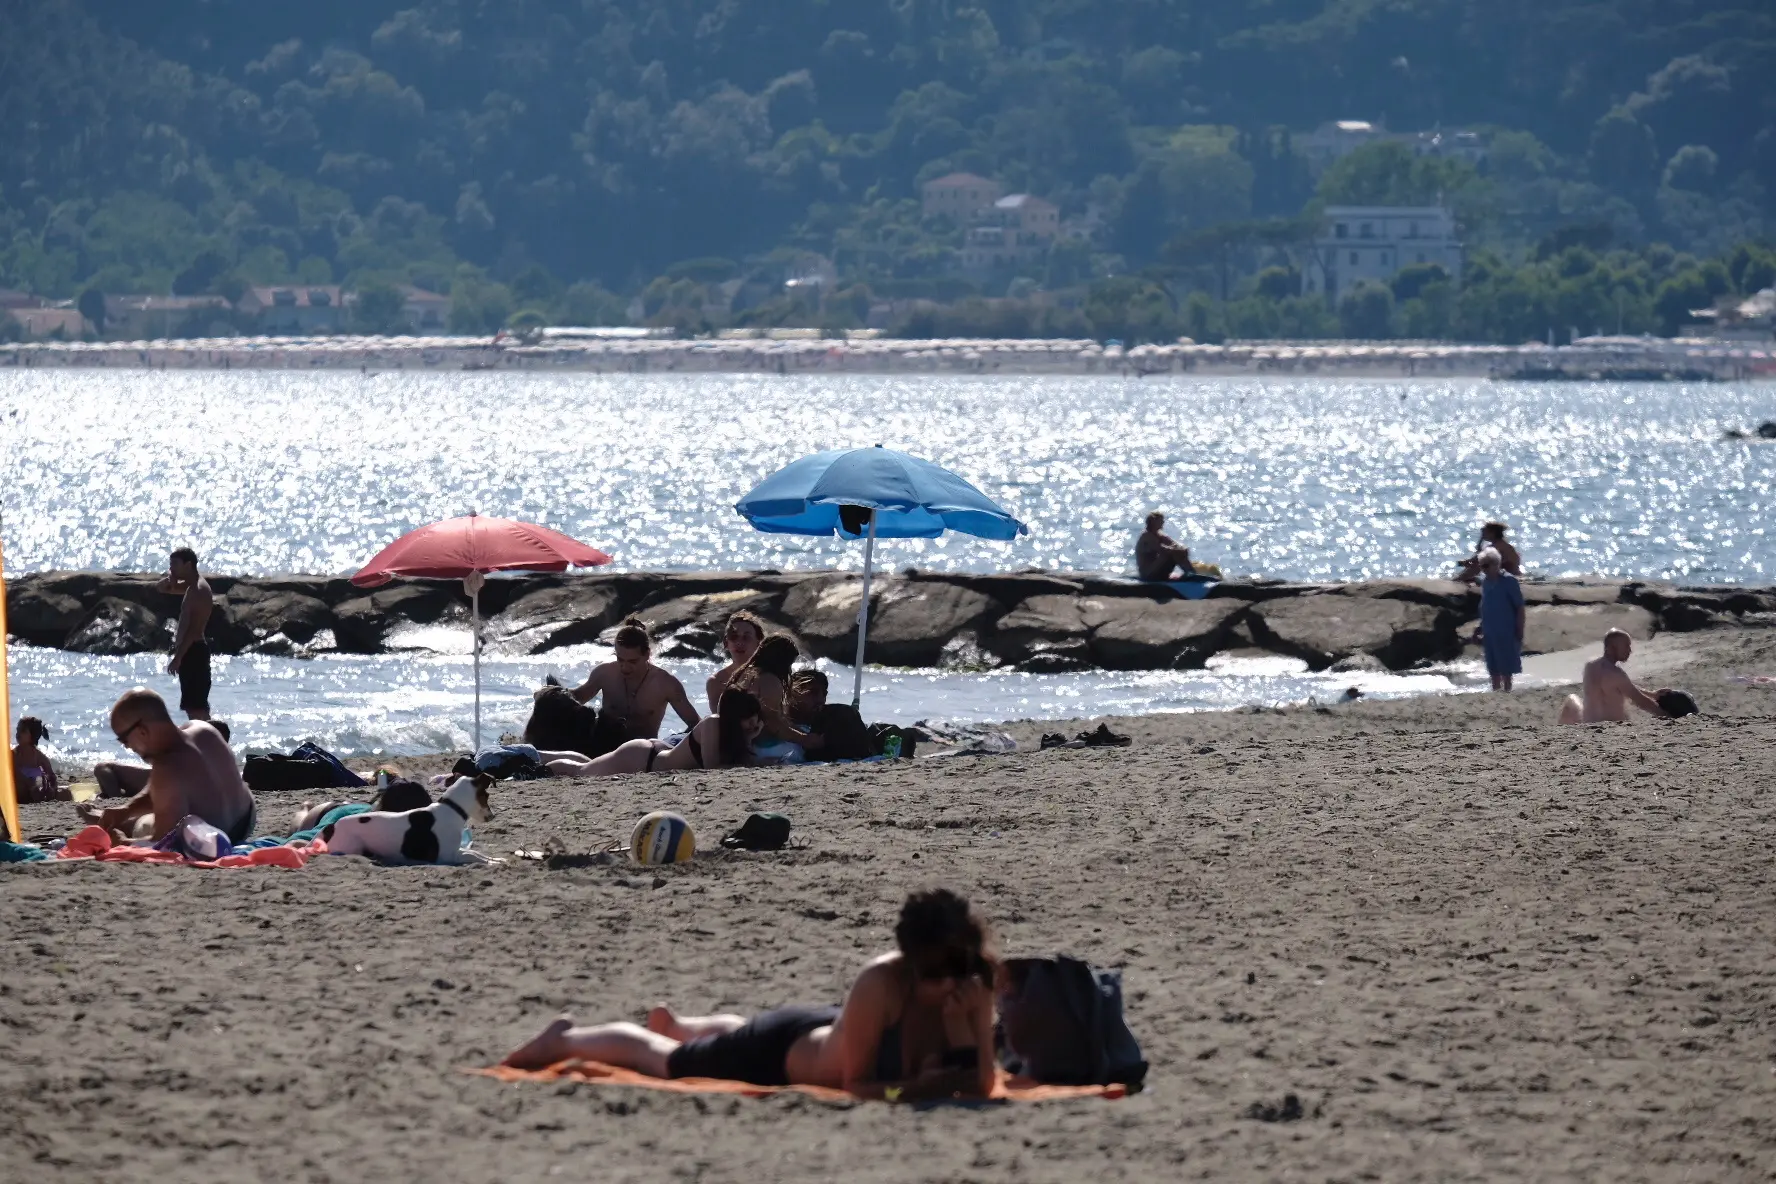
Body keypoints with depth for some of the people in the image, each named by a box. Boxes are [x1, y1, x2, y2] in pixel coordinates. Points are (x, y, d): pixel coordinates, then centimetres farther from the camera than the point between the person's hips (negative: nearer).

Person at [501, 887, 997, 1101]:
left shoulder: (974, 988, -30)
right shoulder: (880, 984, -43)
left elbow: (980, 1086, -27)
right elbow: (854, 1085, -36)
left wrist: (960, 1029, -42)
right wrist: (915, 1087, -49)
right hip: (781, 1051, -6)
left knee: (735, 1032, 40)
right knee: (660, 1057, 22)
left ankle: (673, 1023, 73)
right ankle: (567, 1038, 49)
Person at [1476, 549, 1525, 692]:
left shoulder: (1509, 581, -14)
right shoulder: (1484, 580, 5)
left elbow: (1520, 608, -12)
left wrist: (1519, 632, -14)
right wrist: (1481, 629, 15)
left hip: (1506, 633, -6)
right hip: (1489, 632, 6)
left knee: (1506, 669, 1)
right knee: (1494, 669, 14)